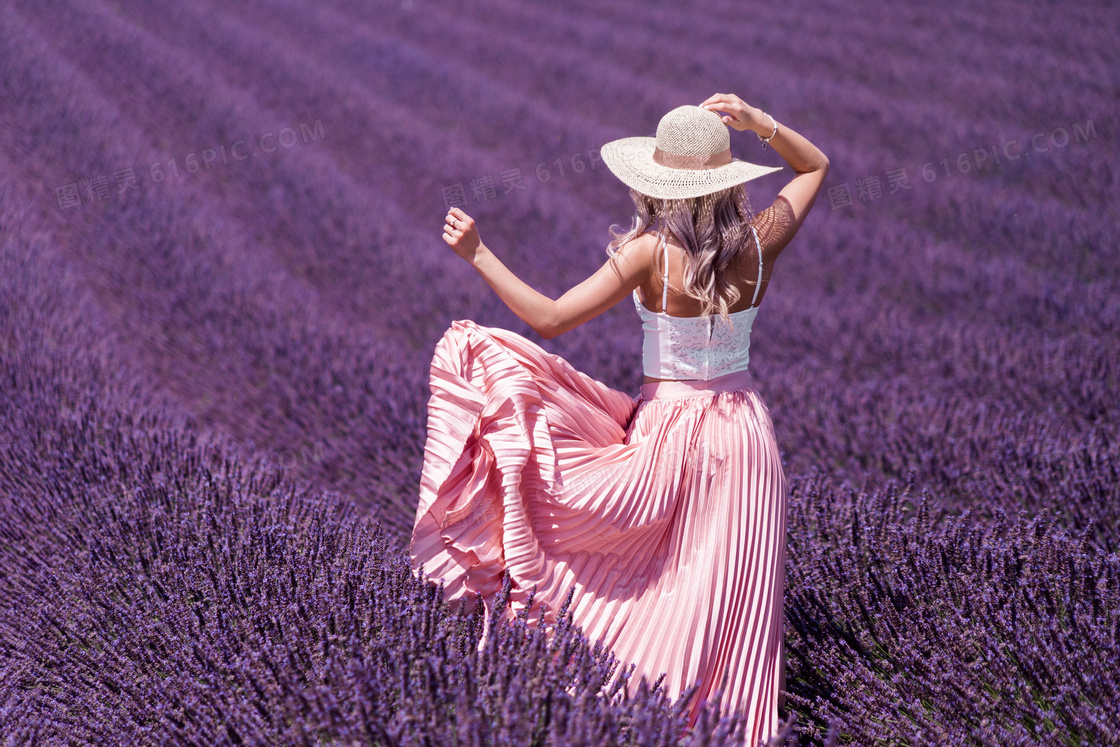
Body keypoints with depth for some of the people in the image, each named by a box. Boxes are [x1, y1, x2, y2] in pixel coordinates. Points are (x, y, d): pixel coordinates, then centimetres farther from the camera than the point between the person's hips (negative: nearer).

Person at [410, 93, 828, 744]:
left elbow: (551, 319, -18)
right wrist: (760, 123, -1)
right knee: (721, 610, 11)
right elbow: (817, 166, 15)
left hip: (667, 435, -4)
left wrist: (478, 254, -13)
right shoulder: (760, 242, -4)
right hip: (744, 431, 4)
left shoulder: (651, 251, -15)